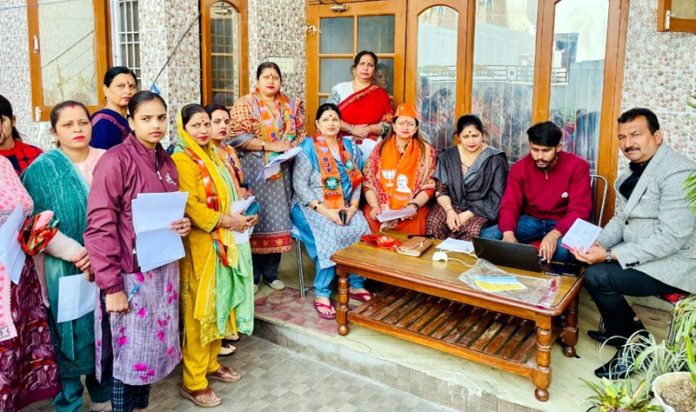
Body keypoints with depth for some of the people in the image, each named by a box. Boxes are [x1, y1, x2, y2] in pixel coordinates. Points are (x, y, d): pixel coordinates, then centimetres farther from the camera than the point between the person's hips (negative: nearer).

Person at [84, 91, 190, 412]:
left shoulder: (166, 163, 8)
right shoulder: (115, 160, -14)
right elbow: (99, 227, -17)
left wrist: (184, 223, -1)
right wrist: (111, 285, -19)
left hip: (164, 271, 7)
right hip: (131, 275, -7)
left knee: (152, 347, 16)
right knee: (129, 352, 5)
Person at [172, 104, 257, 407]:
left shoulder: (214, 155, 13)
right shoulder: (182, 160, -14)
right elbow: (190, 208, -21)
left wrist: (240, 217, 3)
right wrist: (228, 221, -18)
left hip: (223, 243, 9)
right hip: (200, 245, -8)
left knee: (219, 304, 16)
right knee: (200, 310, -1)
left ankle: (211, 363, 32)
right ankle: (193, 382, 11)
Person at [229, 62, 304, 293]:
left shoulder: (291, 105, 12)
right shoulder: (244, 104, -2)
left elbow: (301, 133, 15)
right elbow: (238, 137, -11)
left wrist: (292, 147, -7)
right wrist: (271, 146, -17)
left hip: (282, 171, 4)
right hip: (254, 170, -4)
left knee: (277, 218, 6)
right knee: (254, 218, -1)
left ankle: (271, 272, 20)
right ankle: (252, 274, 12)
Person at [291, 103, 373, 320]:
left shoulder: (350, 147, 11)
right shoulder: (308, 148, -5)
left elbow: (357, 181, 9)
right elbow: (300, 185, -11)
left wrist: (353, 206, -9)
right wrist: (325, 211, -20)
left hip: (345, 208, 5)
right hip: (313, 208, -4)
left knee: (362, 230, -23)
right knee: (331, 235, -32)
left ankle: (356, 285, -7)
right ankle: (322, 294, -21)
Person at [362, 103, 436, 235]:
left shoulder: (425, 151, 6)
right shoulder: (380, 148, 10)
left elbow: (429, 187, 3)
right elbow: (368, 181, 5)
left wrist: (414, 205, -14)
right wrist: (374, 206, -9)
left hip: (410, 212, -1)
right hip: (379, 210, 1)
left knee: (411, 226, -29)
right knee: (370, 220, -26)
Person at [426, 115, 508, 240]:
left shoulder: (495, 159, -6)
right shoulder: (448, 156, 4)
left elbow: (496, 199, -8)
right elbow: (440, 189, 4)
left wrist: (468, 214, -16)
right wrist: (449, 210, -15)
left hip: (482, 210, -2)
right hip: (453, 205, 3)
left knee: (472, 230, -34)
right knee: (433, 222, -28)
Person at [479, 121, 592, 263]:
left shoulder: (577, 166, -14)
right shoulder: (520, 167, -5)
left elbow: (579, 209, -20)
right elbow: (509, 205, -10)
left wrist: (555, 233, -40)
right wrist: (508, 233, -33)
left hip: (562, 223, -3)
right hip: (531, 220, 3)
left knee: (563, 248, -40)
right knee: (487, 236, -19)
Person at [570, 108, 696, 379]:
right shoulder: (633, 171, 9)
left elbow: (672, 238, -26)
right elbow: (620, 219, 12)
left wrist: (610, 255, -27)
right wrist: (597, 244, -8)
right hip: (642, 255, 9)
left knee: (597, 276, -20)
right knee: (586, 262, 4)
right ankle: (620, 329, 18)